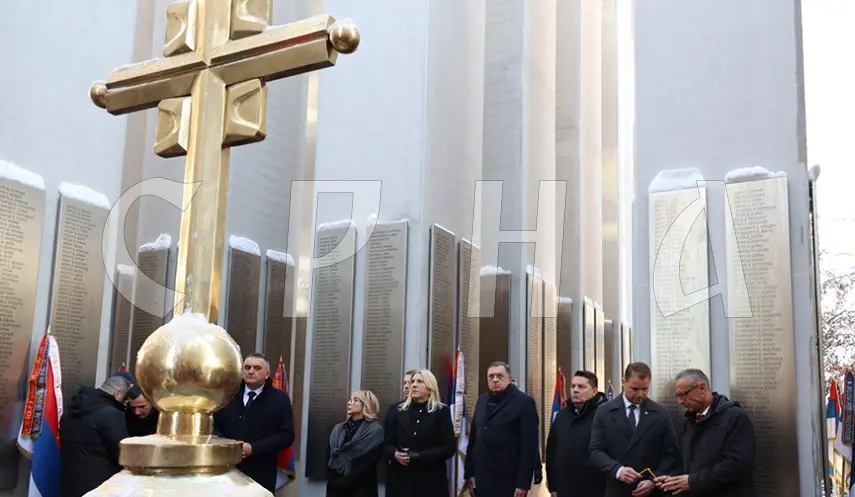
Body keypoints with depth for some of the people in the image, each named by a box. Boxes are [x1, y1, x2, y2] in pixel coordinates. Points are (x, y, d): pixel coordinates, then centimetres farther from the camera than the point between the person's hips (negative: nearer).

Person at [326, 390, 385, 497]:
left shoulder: (375, 431, -8)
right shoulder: (338, 429, 9)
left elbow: (364, 463, -13)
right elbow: (331, 457, 3)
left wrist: (342, 481, -12)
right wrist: (332, 479, -11)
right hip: (335, 488, 4)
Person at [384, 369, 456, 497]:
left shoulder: (441, 411, 1)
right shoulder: (400, 411, 11)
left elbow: (450, 447, -5)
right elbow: (388, 443, 13)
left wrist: (418, 456, -15)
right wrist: (395, 454, -11)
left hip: (430, 480, -2)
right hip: (401, 478, 3)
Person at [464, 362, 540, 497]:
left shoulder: (524, 402, -6)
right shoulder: (482, 401, 13)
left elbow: (529, 445, -11)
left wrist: (523, 483, -15)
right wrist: (469, 473, 10)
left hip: (508, 481, -5)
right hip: (481, 479, 5)